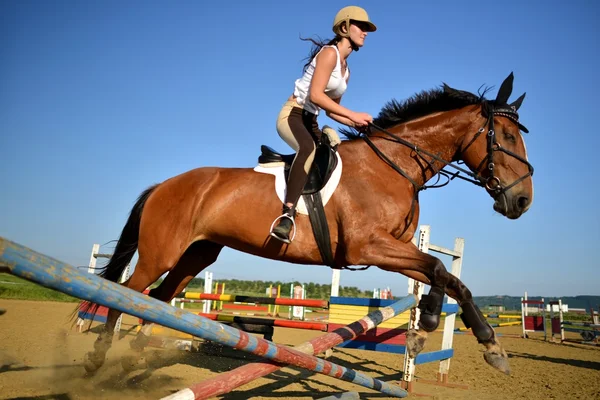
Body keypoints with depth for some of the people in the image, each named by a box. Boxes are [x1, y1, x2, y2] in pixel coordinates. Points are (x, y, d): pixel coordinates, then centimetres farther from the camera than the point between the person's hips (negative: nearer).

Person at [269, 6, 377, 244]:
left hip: (310, 122, 10)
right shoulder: (329, 53, -9)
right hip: (292, 115, -10)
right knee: (308, 147, -40)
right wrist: (353, 114, -20)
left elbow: (331, 109, 19)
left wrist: (357, 124, 4)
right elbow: (315, 95, -22)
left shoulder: (345, 69, 18)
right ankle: (287, 215, -48)